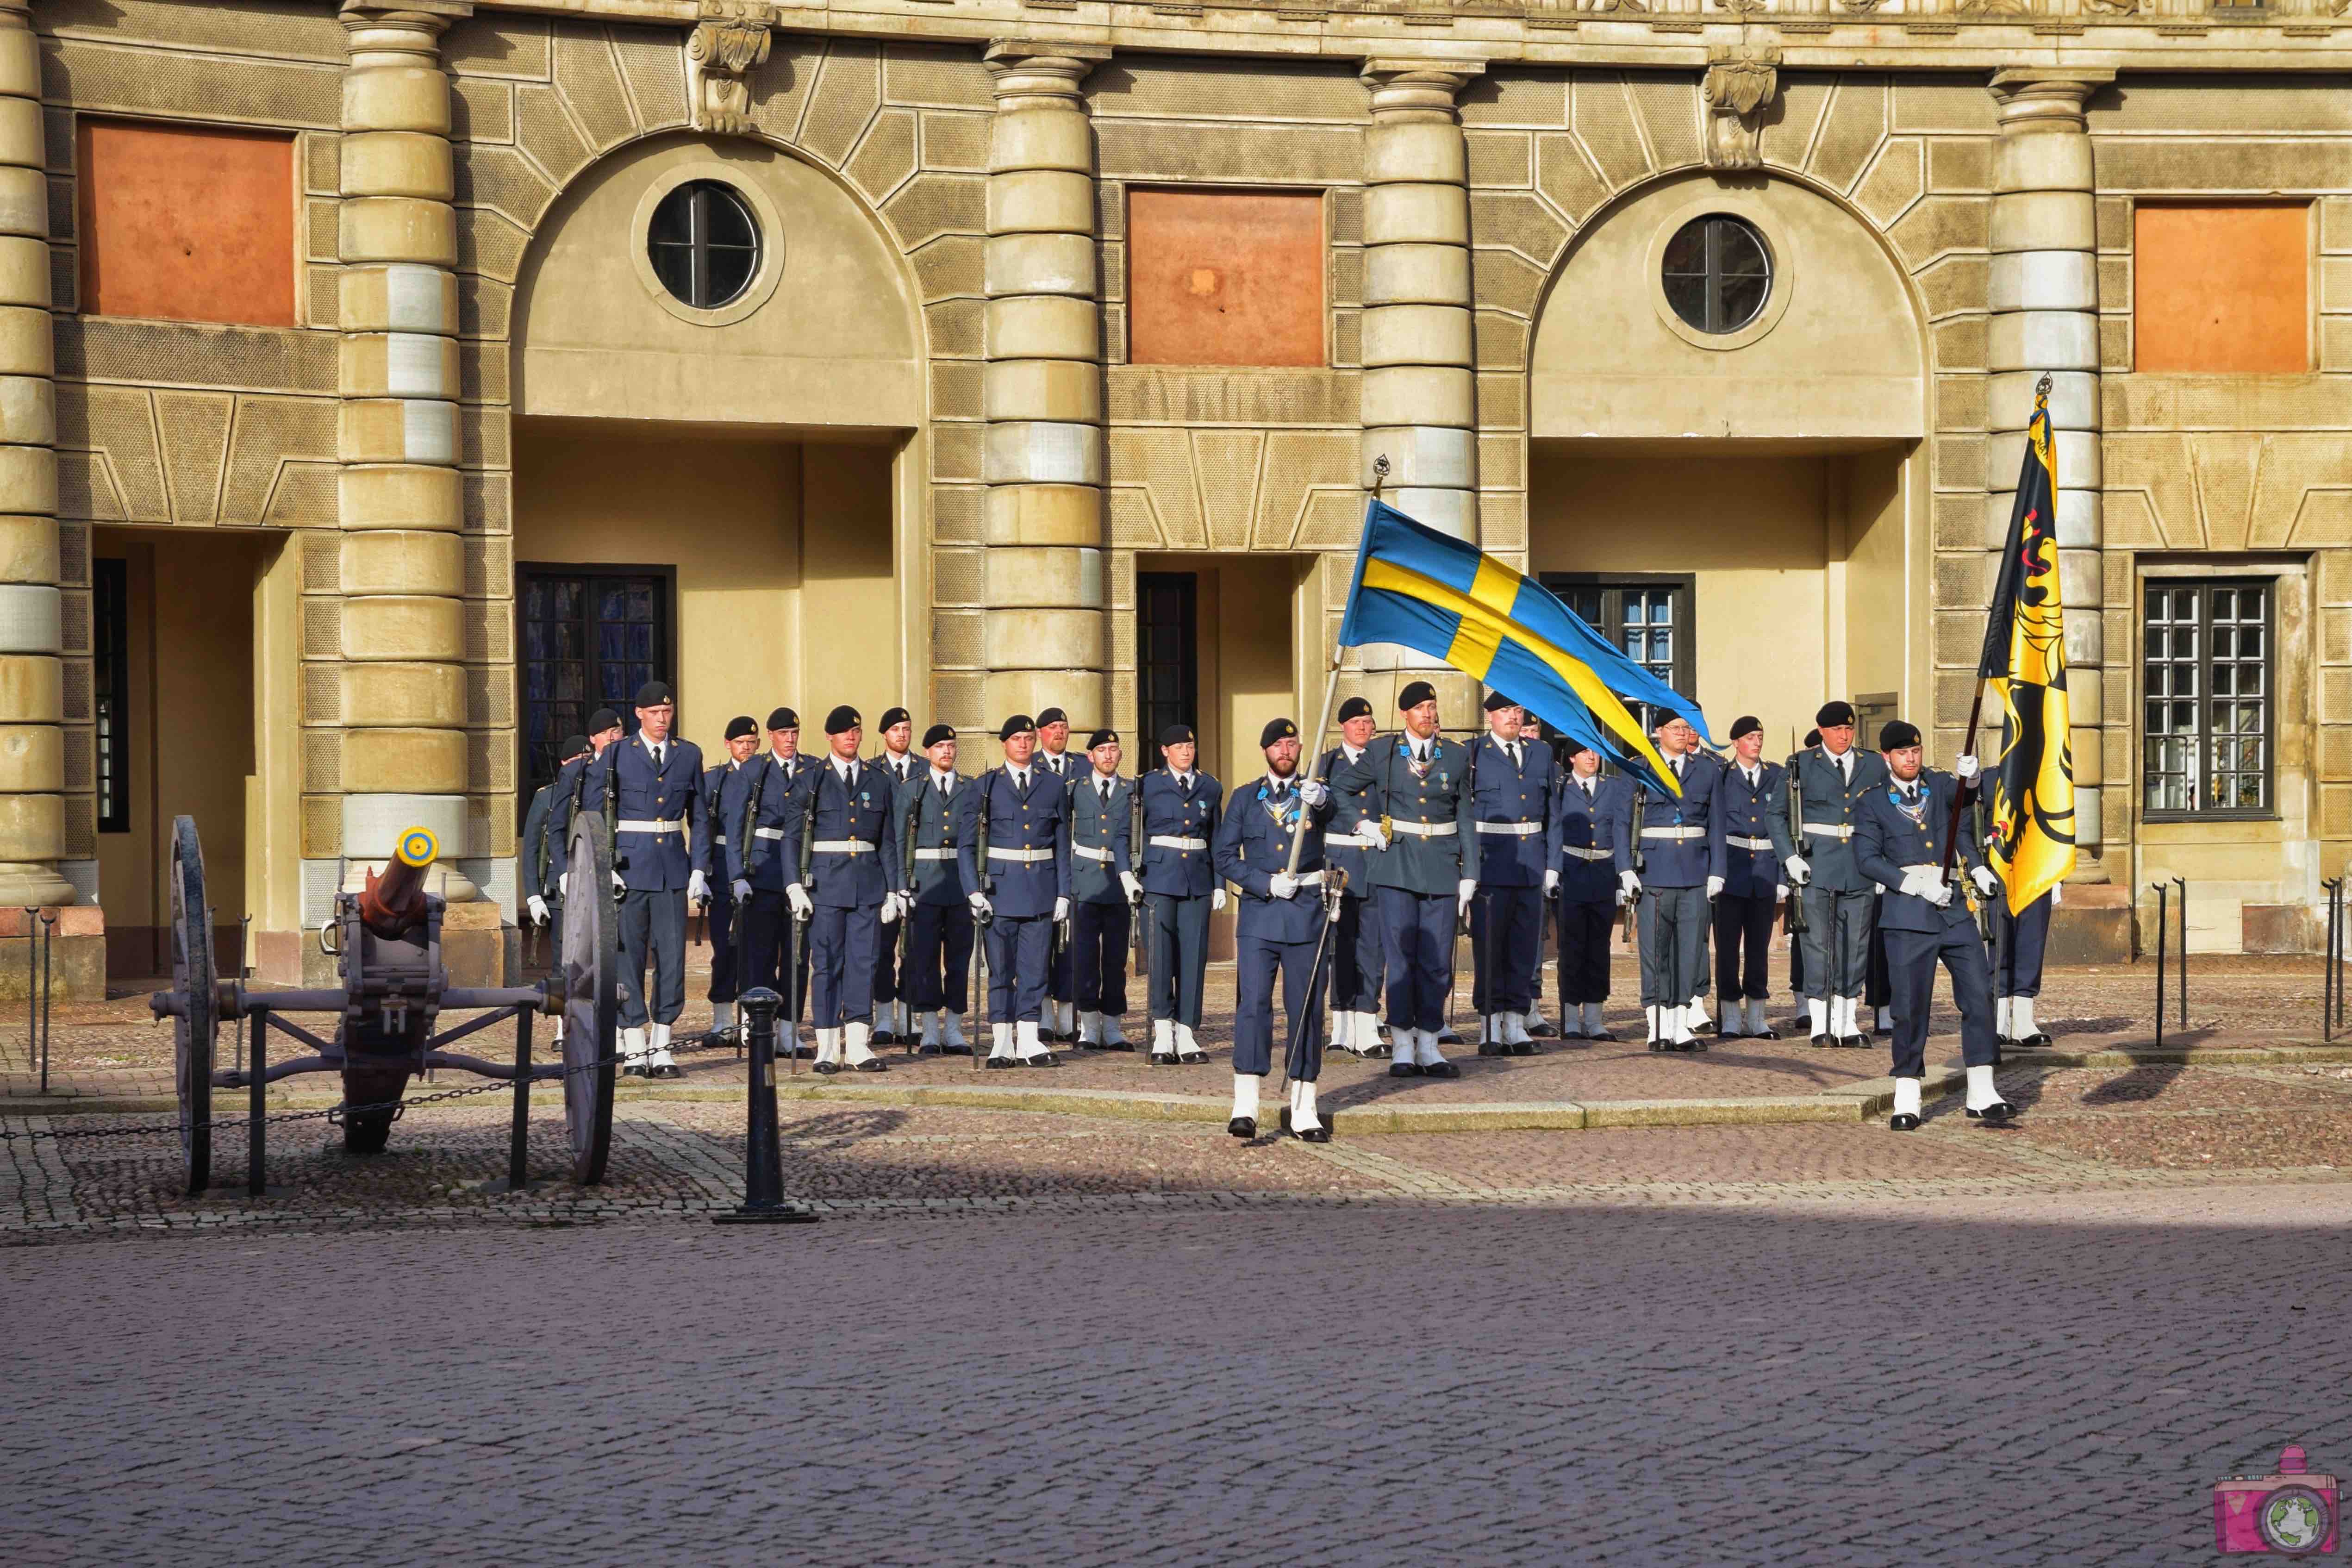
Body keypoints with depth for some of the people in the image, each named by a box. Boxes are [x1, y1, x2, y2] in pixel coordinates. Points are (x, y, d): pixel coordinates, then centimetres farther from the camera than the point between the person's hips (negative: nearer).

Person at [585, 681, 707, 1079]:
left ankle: (661, 1049, 8)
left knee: (672, 957, 1)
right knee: (628, 955, 0)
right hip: (629, 867, -2)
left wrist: (699, 870, 4)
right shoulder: (615, 756, 2)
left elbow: (698, 818, 12)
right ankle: (634, 1050, 6)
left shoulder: (689, 755, 9)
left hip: (673, 868, 2)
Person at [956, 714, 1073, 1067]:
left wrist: (1063, 893, 4)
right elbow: (965, 844, 1)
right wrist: (973, 892, -8)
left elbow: (1062, 845, 11)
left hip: (1041, 888, 2)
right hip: (1000, 887, -2)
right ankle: (1002, 1045, 8)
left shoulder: (1053, 786, 8)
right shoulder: (985, 786, 2)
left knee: (1035, 968, 2)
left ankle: (1029, 1043, 7)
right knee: (1001, 969, 2)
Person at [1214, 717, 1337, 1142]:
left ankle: (1302, 1111, 9)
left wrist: (1317, 801, -45)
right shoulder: (1245, 798, 9)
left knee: (1306, 1010, 3)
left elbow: (1330, 812, -20)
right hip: (1259, 914, 0)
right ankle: (1245, 1107, -9)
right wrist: (1266, 884, -9)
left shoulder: (1316, 794, 6)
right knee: (1252, 1005, -8)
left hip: (1306, 914, 0)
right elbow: (1226, 858, 6)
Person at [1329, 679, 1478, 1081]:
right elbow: (1339, 789, 14)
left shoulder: (1457, 755, 8)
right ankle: (1403, 1049, 0)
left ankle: (1429, 1048, 9)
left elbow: (1466, 820, 8)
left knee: (1437, 961, 2)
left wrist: (1469, 877, 5)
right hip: (1397, 865, -2)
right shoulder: (1382, 752, 4)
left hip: (1442, 866, 2)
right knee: (1400, 956, -4)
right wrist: (1363, 825, 3)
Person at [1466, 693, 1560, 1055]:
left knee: (1524, 948, 7)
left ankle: (1516, 1026, 13)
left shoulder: (1541, 755, 14)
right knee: (1489, 947, -1)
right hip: (1490, 862, -4)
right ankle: (1490, 1028, 3)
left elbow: (1552, 815, 14)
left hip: (1531, 866, 4)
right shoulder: (1472, 756, -1)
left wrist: (1552, 865, 8)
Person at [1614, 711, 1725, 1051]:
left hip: (1695, 871, 2)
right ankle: (1658, 1028, 3)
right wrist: (1626, 870, -7)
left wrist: (1716, 872, 4)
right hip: (1654, 869, -2)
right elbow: (1622, 822, 2)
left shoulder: (1708, 769, 10)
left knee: (1691, 948, 2)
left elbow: (1716, 823, 11)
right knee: (1655, 949, -2)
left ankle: (1681, 1027, 7)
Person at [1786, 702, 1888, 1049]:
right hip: (1817, 865, -3)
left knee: (1856, 945, 4)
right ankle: (1820, 1024, 0)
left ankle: (1848, 1024, 10)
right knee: (1819, 943, -4)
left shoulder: (1874, 767, 11)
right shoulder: (1802, 765, 3)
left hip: (1861, 868, 3)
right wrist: (1791, 857, -9)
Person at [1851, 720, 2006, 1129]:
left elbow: (1961, 799, -6)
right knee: (1911, 1006, -3)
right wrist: (1917, 884, -13)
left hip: (1954, 910, 3)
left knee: (1979, 995, -2)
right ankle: (1907, 1101, 7)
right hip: (1909, 916, -3)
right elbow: (1867, 859, -4)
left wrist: (1967, 777, -29)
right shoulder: (1872, 804, 3)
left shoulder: (1938, 785, 13)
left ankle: (1982, 1095, 4)